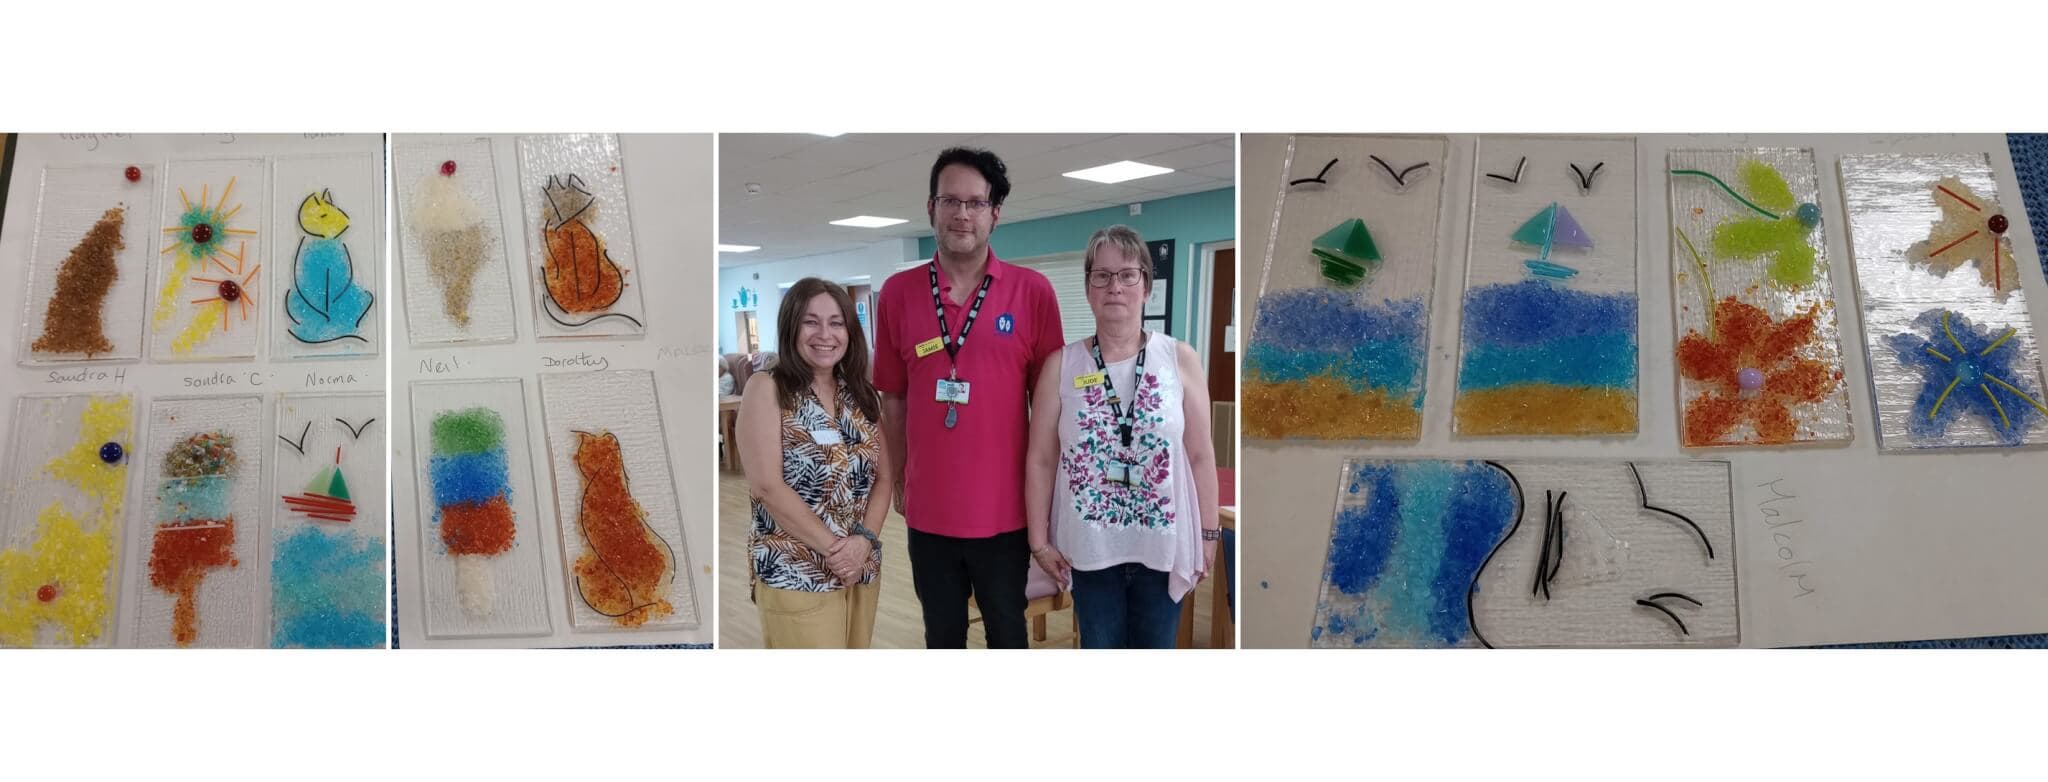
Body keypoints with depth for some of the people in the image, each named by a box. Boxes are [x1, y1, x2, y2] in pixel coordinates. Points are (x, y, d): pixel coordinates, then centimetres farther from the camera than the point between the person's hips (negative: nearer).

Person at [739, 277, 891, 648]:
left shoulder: (863, 395, 11)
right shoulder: (767, 389, -5)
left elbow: (884, 477, 7)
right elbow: (766, 485, -13)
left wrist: (864, 539, -10)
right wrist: (832, 546, -14)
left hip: (862, 569, 5)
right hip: (794, 574, -5)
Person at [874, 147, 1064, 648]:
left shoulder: (1033, 292, -7)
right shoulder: (898, 293, -2)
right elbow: (893, 400, 5)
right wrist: (900, 481, 8)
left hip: (1005, 506, -1)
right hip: (929, 506, 2)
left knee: (1007, 628, 16)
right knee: (941, 631, 18)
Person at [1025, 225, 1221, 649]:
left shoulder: (1180, 359, -4)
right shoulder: (1061, 366, -3)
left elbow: (1201, 454, 0)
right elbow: (1040, 460, 0)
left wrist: (1209, 533, 1)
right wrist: (1039, 540, 0)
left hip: (1164, 544, 0)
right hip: (1089, 546, 0)